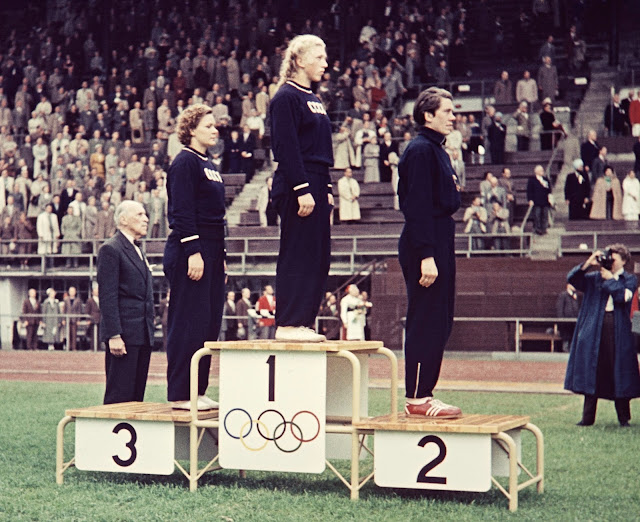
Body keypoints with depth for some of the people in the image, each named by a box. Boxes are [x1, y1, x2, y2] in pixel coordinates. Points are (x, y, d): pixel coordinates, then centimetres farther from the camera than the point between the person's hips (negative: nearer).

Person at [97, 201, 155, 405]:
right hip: (124, 335, -9)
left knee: (137, 394, 8)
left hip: (142, 334, 9)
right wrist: (114, 335, -20)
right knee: (119, 395, -8)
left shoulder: (138, 251, 21)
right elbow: (107, 296, -14)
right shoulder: (110, 249, -7)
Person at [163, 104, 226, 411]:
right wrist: (193, 253, -21)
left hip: (210, 252, 9)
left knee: (209, 324, 10)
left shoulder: (208, 166, 19)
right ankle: (180, 394, -3)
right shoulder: (184, 163, -9)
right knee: (189, 322, -7)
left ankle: (196, 391, 16)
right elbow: (182, 212, -16)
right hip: (189, 251, -9)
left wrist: (221, 257, 20)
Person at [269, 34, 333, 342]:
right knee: (297, 256, -7)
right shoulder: (286, 98, -9)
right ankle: (288, 324, -3)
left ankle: (302, 322, 13)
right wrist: (302, 190, -20)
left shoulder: (313, 99, 19)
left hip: (315, 187, 9)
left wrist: (326, 189, 17)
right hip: (295, 186, -9)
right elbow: (286, 148, -16)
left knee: (318, 258, 8)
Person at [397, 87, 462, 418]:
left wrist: (439, 252, 17)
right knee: (425, 323, -8)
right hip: (424, 245, -10)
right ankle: (417, 398, -3)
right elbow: (418, 207, -19)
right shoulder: (421, 150, -12)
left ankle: (423, 394, 16)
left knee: (439, 324, 11)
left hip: (439, 241, 10)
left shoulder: (436, 150, 18)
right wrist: (426, 256, -23)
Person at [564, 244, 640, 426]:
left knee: (620, 372, 0)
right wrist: (588, 263, -6)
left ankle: (623, 417, 8)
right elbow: (572, 279, 2)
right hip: (594, 330, 2)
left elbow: (624, 296, -11)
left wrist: (610, 279, -4)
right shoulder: (595, 277, 12)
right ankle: (588, 417, 6)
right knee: (591, 372, 2)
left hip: (618, 331, -2)